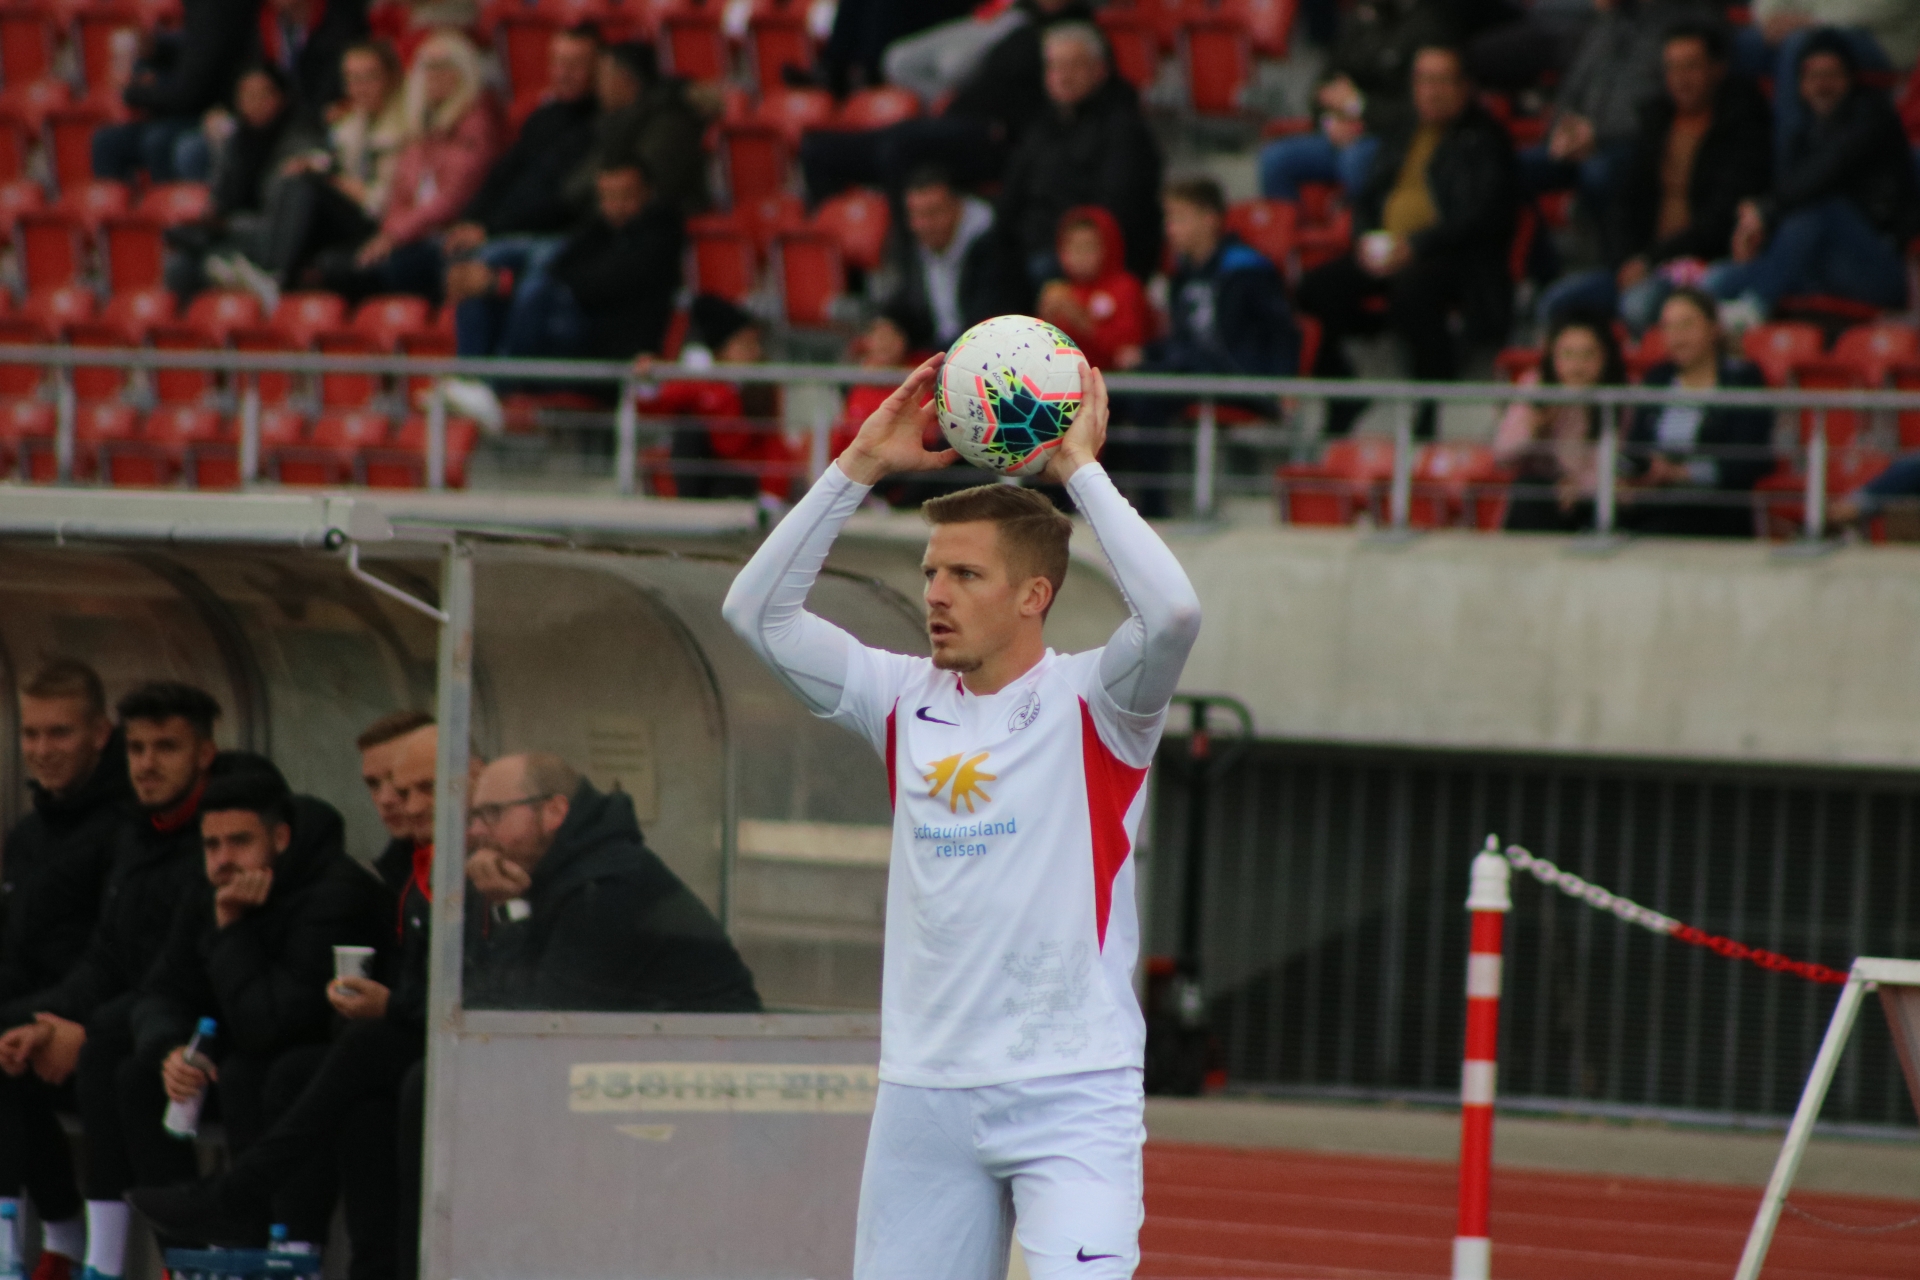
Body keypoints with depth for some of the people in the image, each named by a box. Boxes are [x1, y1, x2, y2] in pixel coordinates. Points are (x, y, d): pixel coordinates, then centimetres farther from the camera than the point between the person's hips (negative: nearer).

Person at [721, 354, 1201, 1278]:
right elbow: (757, 610, 8)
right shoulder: (906, 702, 10)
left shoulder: (1092, 704, -3)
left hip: (1071, 1096, -5)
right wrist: (861, 466, 3)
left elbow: (1172, 610, -23)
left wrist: (1080, 467, -14)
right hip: (923, 1091, 5)